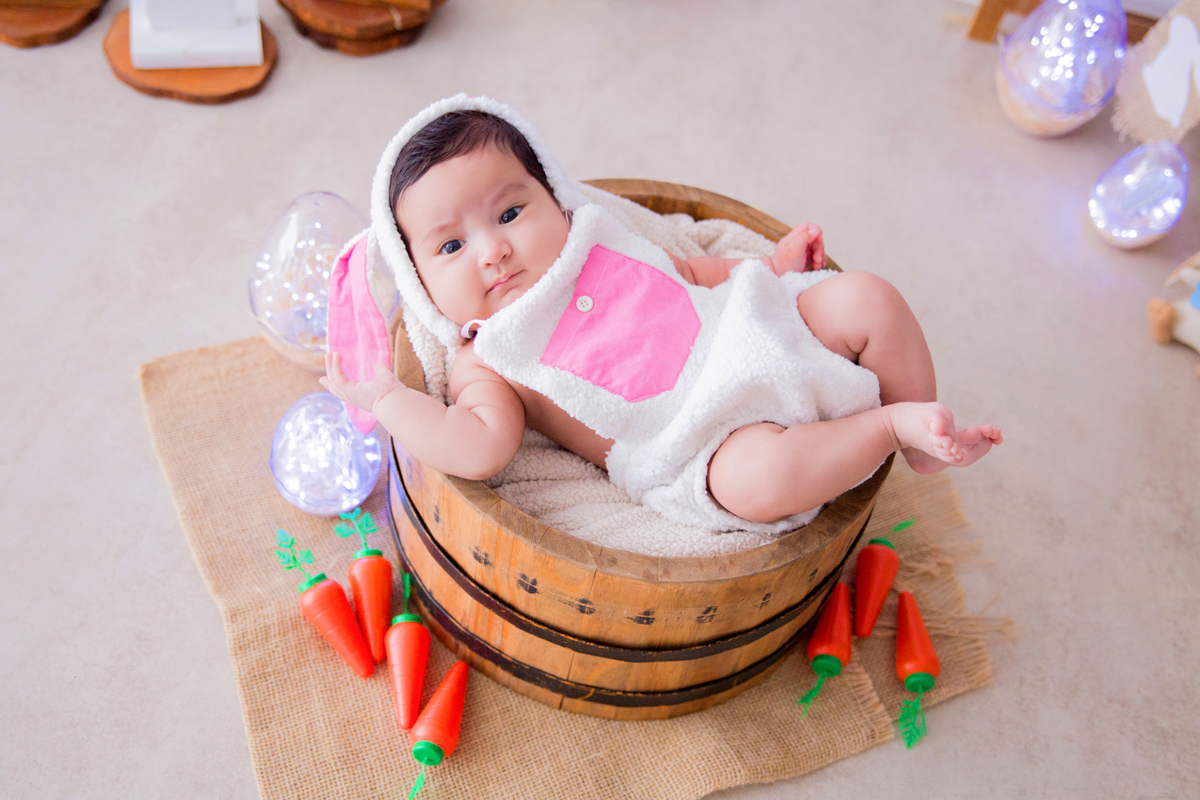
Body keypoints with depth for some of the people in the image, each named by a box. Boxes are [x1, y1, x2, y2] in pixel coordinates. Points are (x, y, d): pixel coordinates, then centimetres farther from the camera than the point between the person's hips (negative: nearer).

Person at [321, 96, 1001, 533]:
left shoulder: (596, 240, 14)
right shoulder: (486, 363, 1)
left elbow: (692, 271, 25)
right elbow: (481, 450, -16)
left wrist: (771, 266, 16)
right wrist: (386, 398, -16)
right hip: (703, 443, -5)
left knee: (866, 298, -7)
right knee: (756, 476, -36)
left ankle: (920, 430, 9)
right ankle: (891, 425, -13)